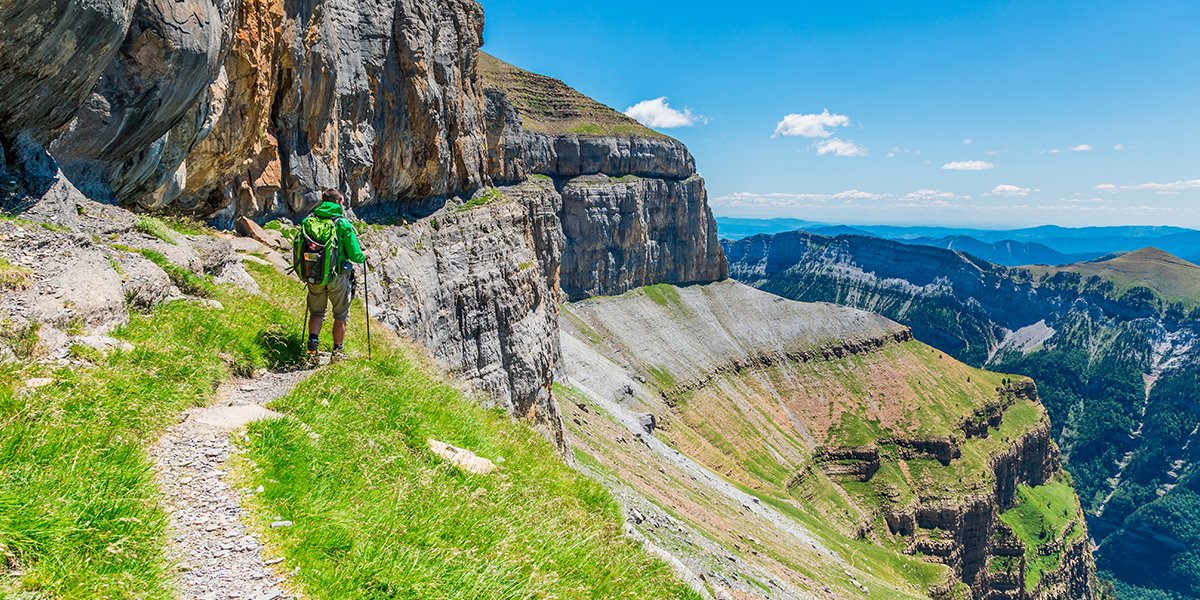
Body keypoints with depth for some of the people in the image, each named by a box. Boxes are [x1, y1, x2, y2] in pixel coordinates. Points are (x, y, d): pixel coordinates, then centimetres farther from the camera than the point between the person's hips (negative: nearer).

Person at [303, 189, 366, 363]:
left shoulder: (308, 221, 1)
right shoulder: (343, 223, -10)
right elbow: (354, 254, -10)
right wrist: (363, 257, 12)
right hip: (337, 276, -3)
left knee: (316, 313, 18)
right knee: (340, 315, 13)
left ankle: (312, 344, -2)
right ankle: (337, 352, 18)